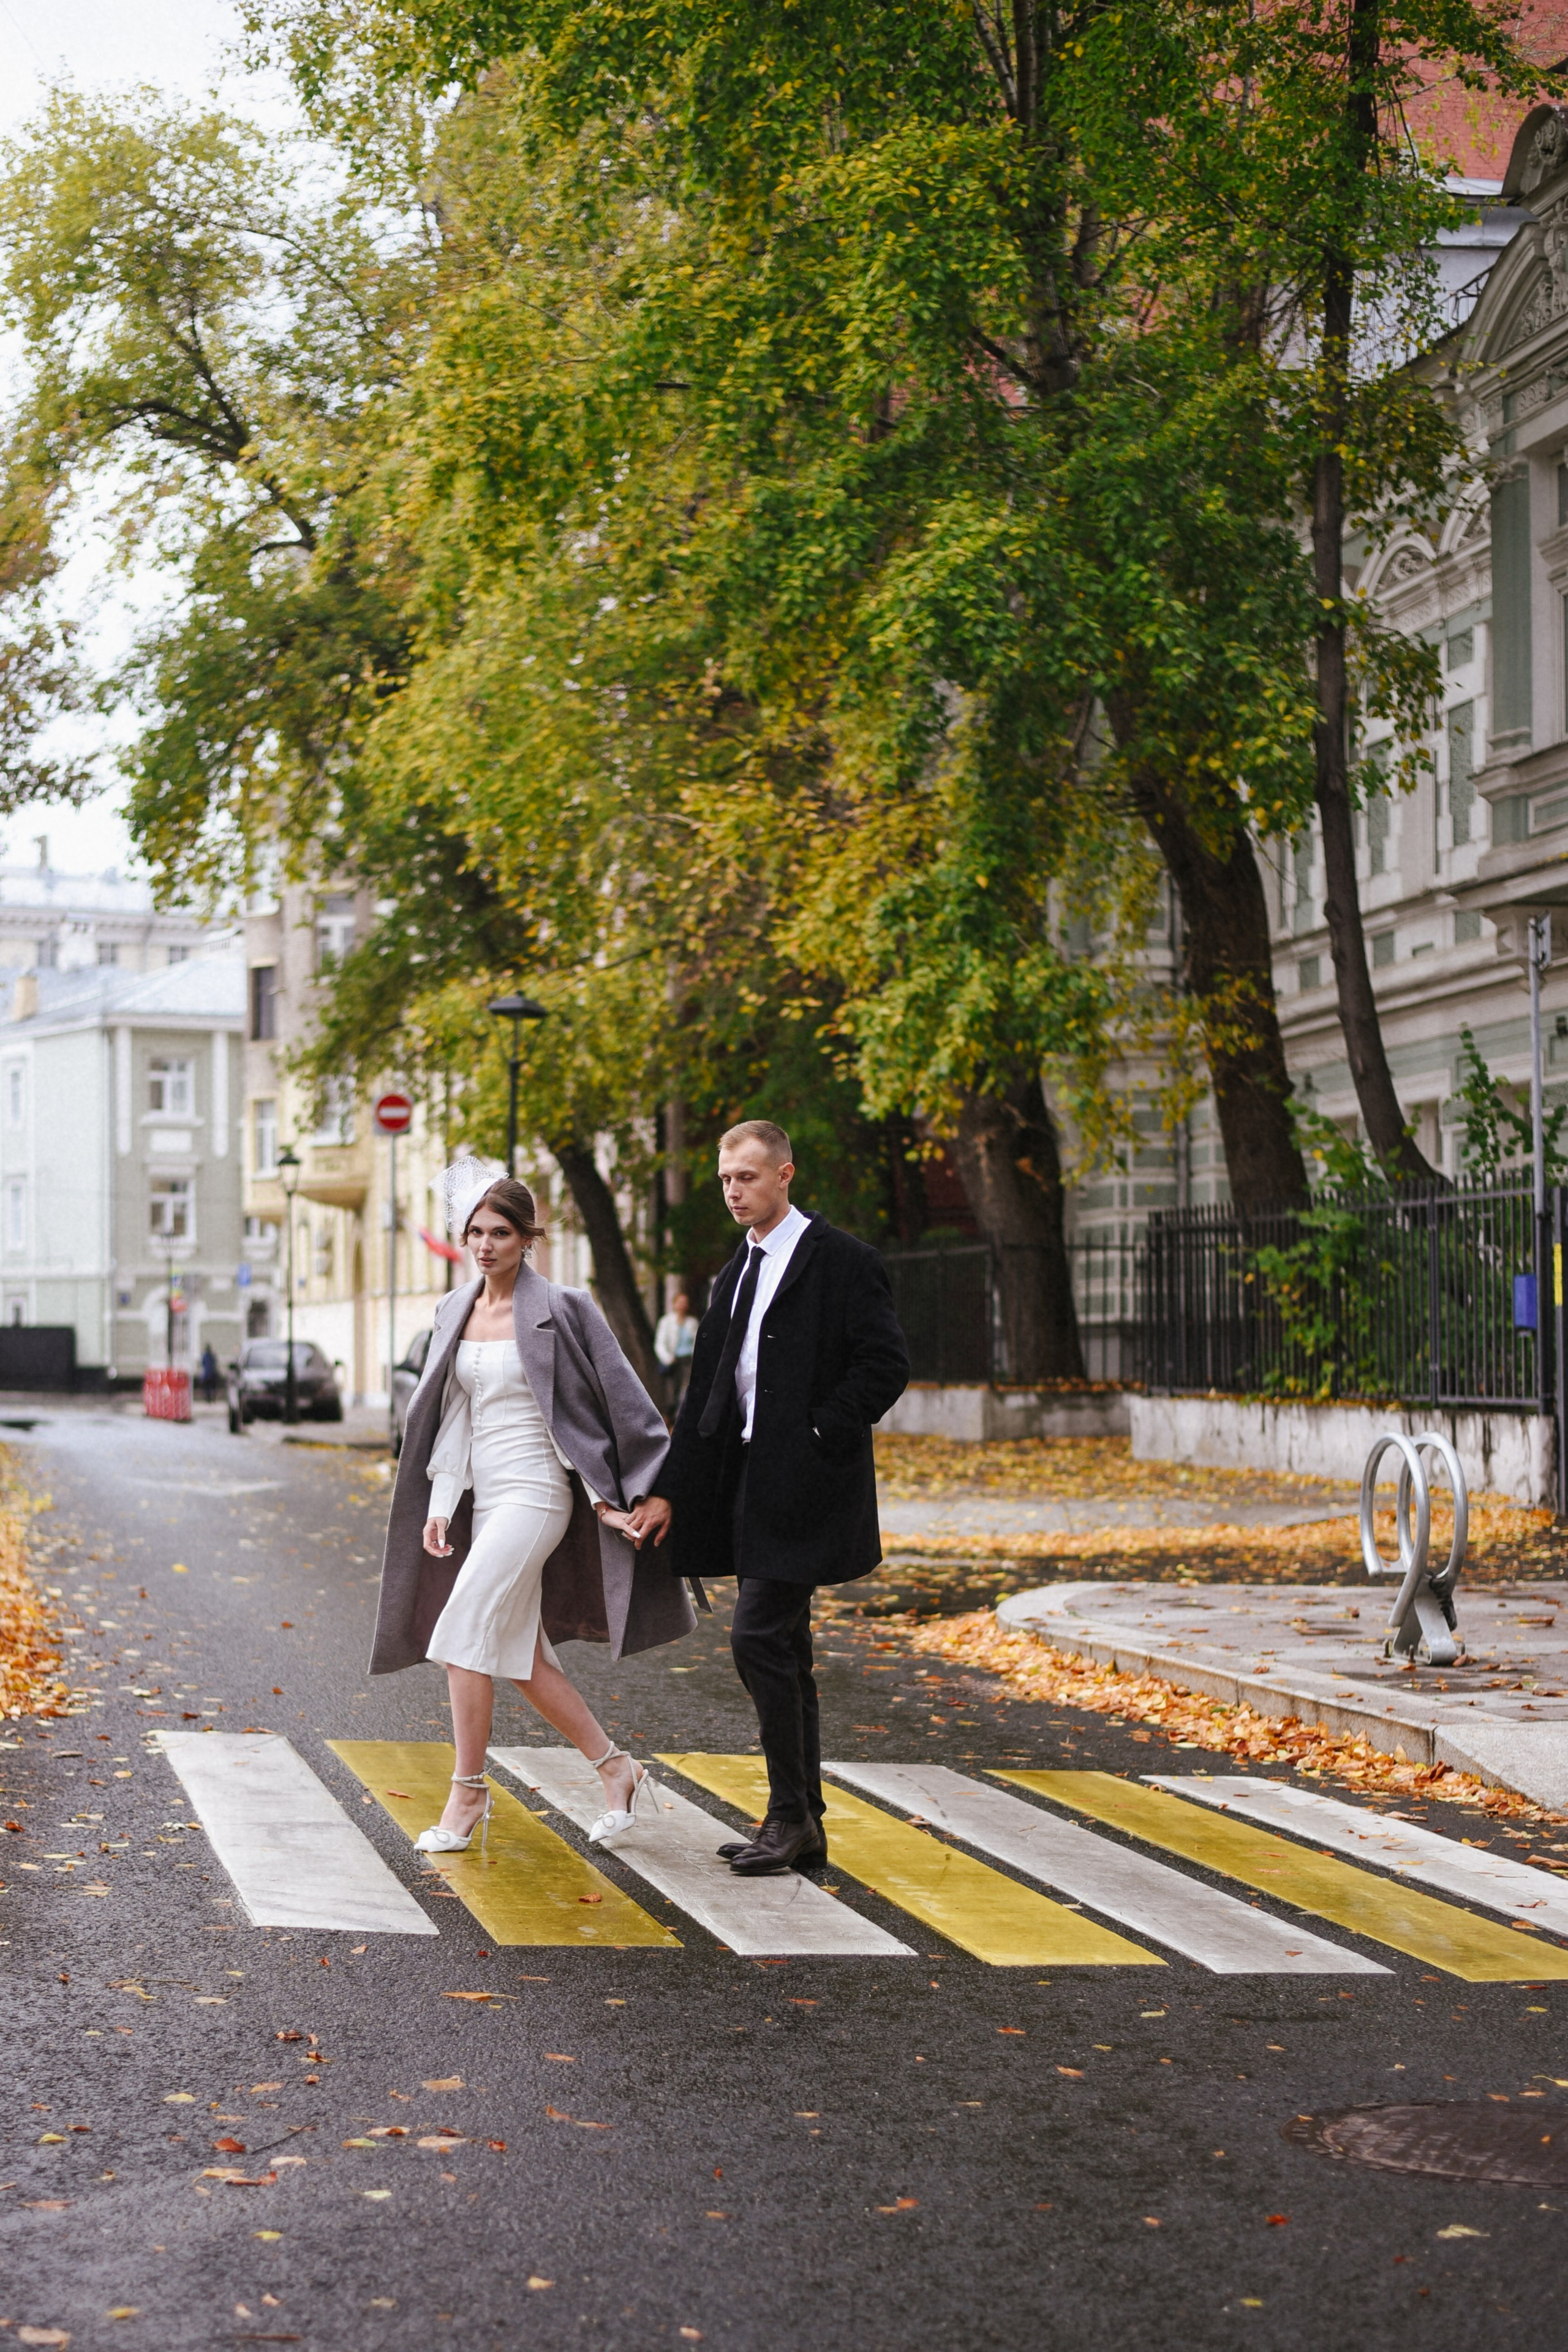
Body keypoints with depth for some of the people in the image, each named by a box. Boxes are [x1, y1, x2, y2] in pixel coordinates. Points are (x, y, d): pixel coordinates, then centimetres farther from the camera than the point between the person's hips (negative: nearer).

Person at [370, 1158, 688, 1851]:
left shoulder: (560, 1311, -8)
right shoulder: (456, 1313, 10)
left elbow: (622, 1398, -5)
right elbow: (450, 1414, 12)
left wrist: (647, 1492, -8)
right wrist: (439, 1505, 4)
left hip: (535, 1492, -7)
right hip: (481, 1495, 7)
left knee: (464, 1632, -14)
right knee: (520, 1656, 8)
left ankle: (468, 1790, -3)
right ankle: (615, 1767, 21)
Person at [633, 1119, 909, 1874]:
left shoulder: (842, 1261, -7)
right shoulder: (737, 1275, 17)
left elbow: (885, 1366, -12)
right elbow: (707, 1394, 16)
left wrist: (818, 1437, -17)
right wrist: (668, 1492, 11)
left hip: (802, 1486, -8)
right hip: (751, 1487, 8)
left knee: (758, 1639, -13)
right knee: (782, 1651, 10)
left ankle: (789, 1815, -3)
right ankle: (803, 1823, 17)